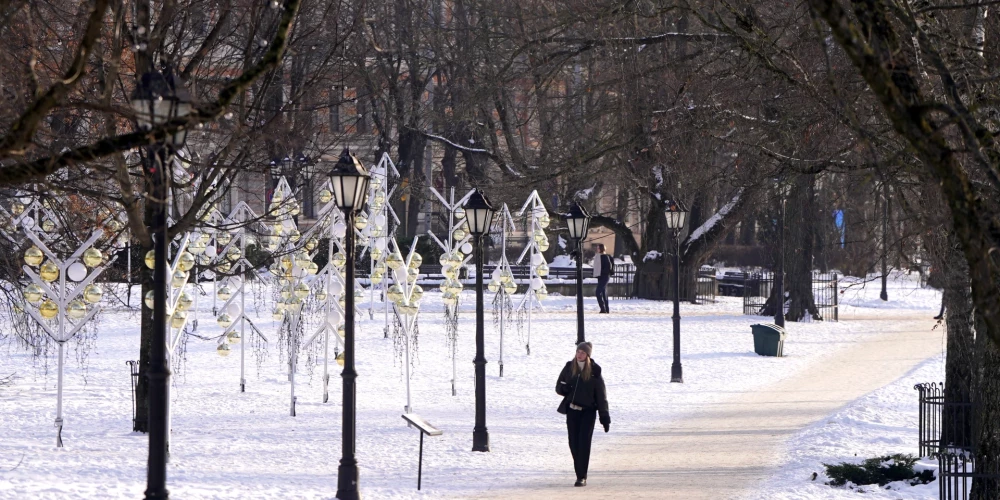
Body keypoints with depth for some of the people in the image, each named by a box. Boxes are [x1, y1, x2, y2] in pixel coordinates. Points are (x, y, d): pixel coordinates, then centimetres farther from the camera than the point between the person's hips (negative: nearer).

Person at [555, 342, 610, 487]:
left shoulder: (594, 371, -4)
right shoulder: (569, 367, 5)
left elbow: (601, 395, -1)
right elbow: (559, 387, 12)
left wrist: (605, 417, -4)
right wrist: (564, 389, -13)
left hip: (588, 411, -3)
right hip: (572, 410, 3)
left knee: (584, 442, -11)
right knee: (574, 443, 2)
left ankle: (582, 477, -11)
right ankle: (580, 474, 15)